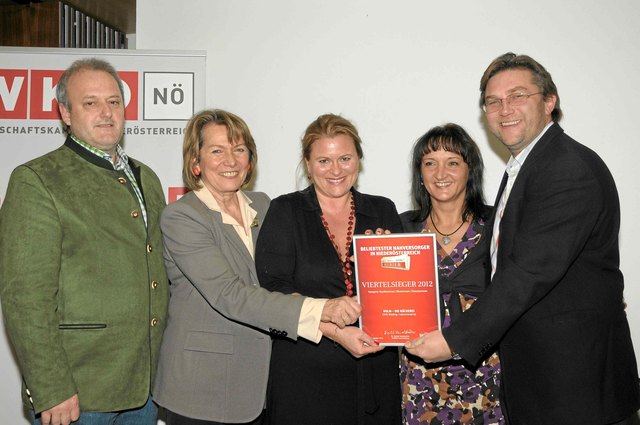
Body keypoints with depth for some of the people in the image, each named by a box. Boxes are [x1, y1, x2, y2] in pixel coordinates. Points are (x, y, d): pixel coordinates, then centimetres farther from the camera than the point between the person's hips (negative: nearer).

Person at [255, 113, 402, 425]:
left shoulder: (383, 211, 9)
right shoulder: (285, 212, 1)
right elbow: (275, 289, -9)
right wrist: (334, 331, -20)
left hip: (376, 372, 3)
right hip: (304, 374, -2)